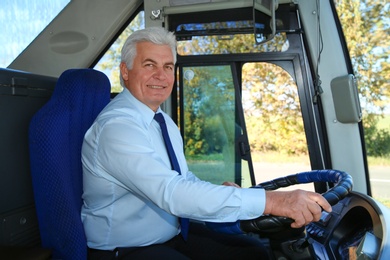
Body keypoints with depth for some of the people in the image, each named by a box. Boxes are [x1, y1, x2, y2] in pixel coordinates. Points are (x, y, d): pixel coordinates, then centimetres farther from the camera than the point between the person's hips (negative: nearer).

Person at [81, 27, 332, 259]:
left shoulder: (164, 120, 6)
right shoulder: (116, 126, -22)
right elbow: (172, 192, -33)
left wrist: (218, 192, -8)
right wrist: (270, 200, -35)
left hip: (174, 232, 8)